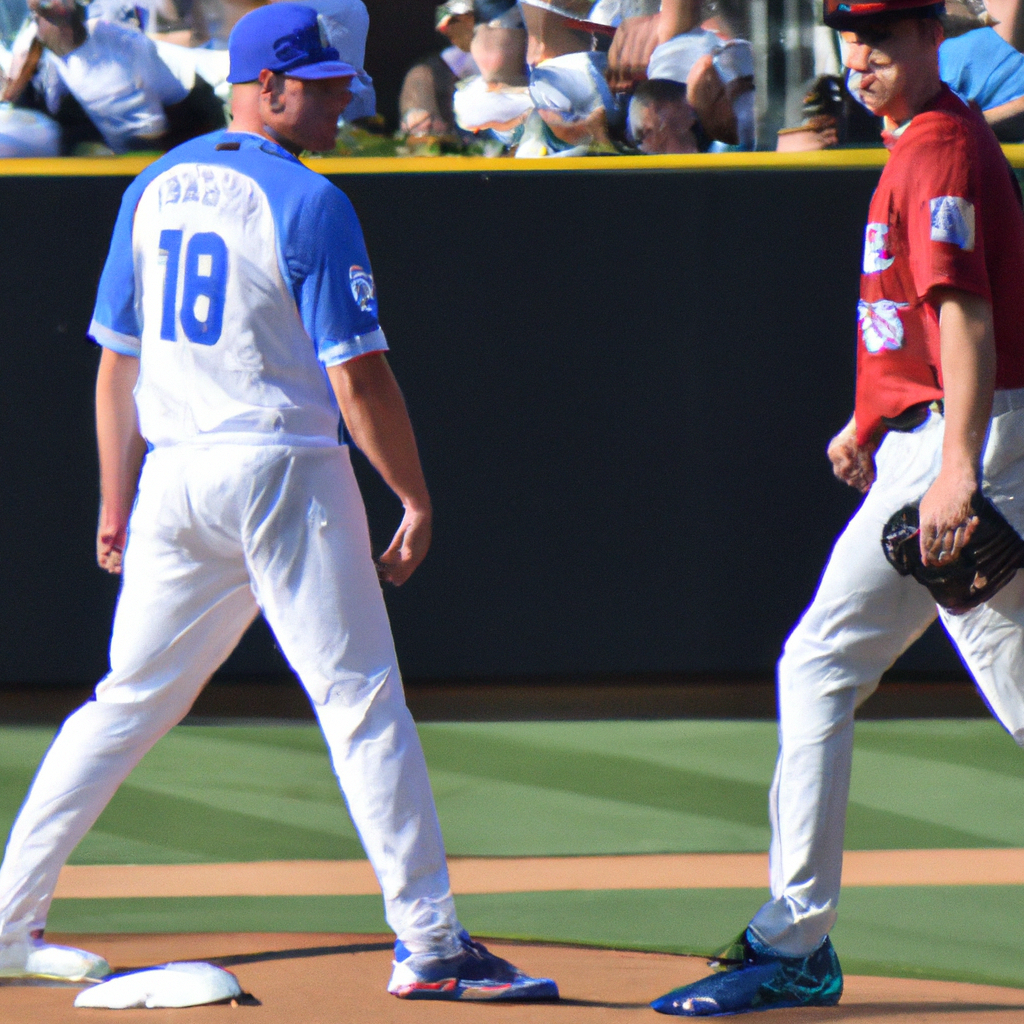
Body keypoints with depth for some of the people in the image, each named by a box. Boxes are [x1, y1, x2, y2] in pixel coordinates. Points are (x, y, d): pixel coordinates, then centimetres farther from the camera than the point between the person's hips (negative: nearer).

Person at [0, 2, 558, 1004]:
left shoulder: (154, 190, 10)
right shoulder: (308, 204, -11)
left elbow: (117, 359, 12)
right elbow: (358, 376, -13)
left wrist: (117, 508, 15)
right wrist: (417, 500, -5)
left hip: (173, 478, 7)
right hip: (284, 472, -7)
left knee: (127, 704, 15)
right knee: (362, 702, -5)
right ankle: (429, 942, -7)